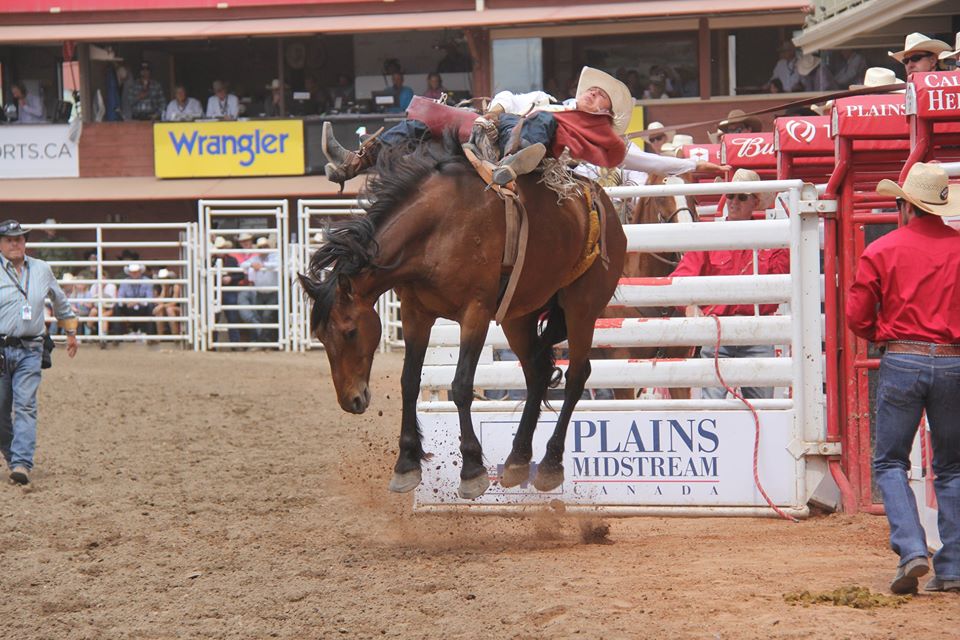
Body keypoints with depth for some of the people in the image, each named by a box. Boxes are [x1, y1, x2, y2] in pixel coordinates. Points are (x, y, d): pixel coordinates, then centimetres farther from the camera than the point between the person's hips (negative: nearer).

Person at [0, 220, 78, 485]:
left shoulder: (42, 270, 9)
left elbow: (60, 301, 26)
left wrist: (71, 331, 34)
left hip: (30, 350, 1)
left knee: (25, 406, -11)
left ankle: (22, 463, -18)